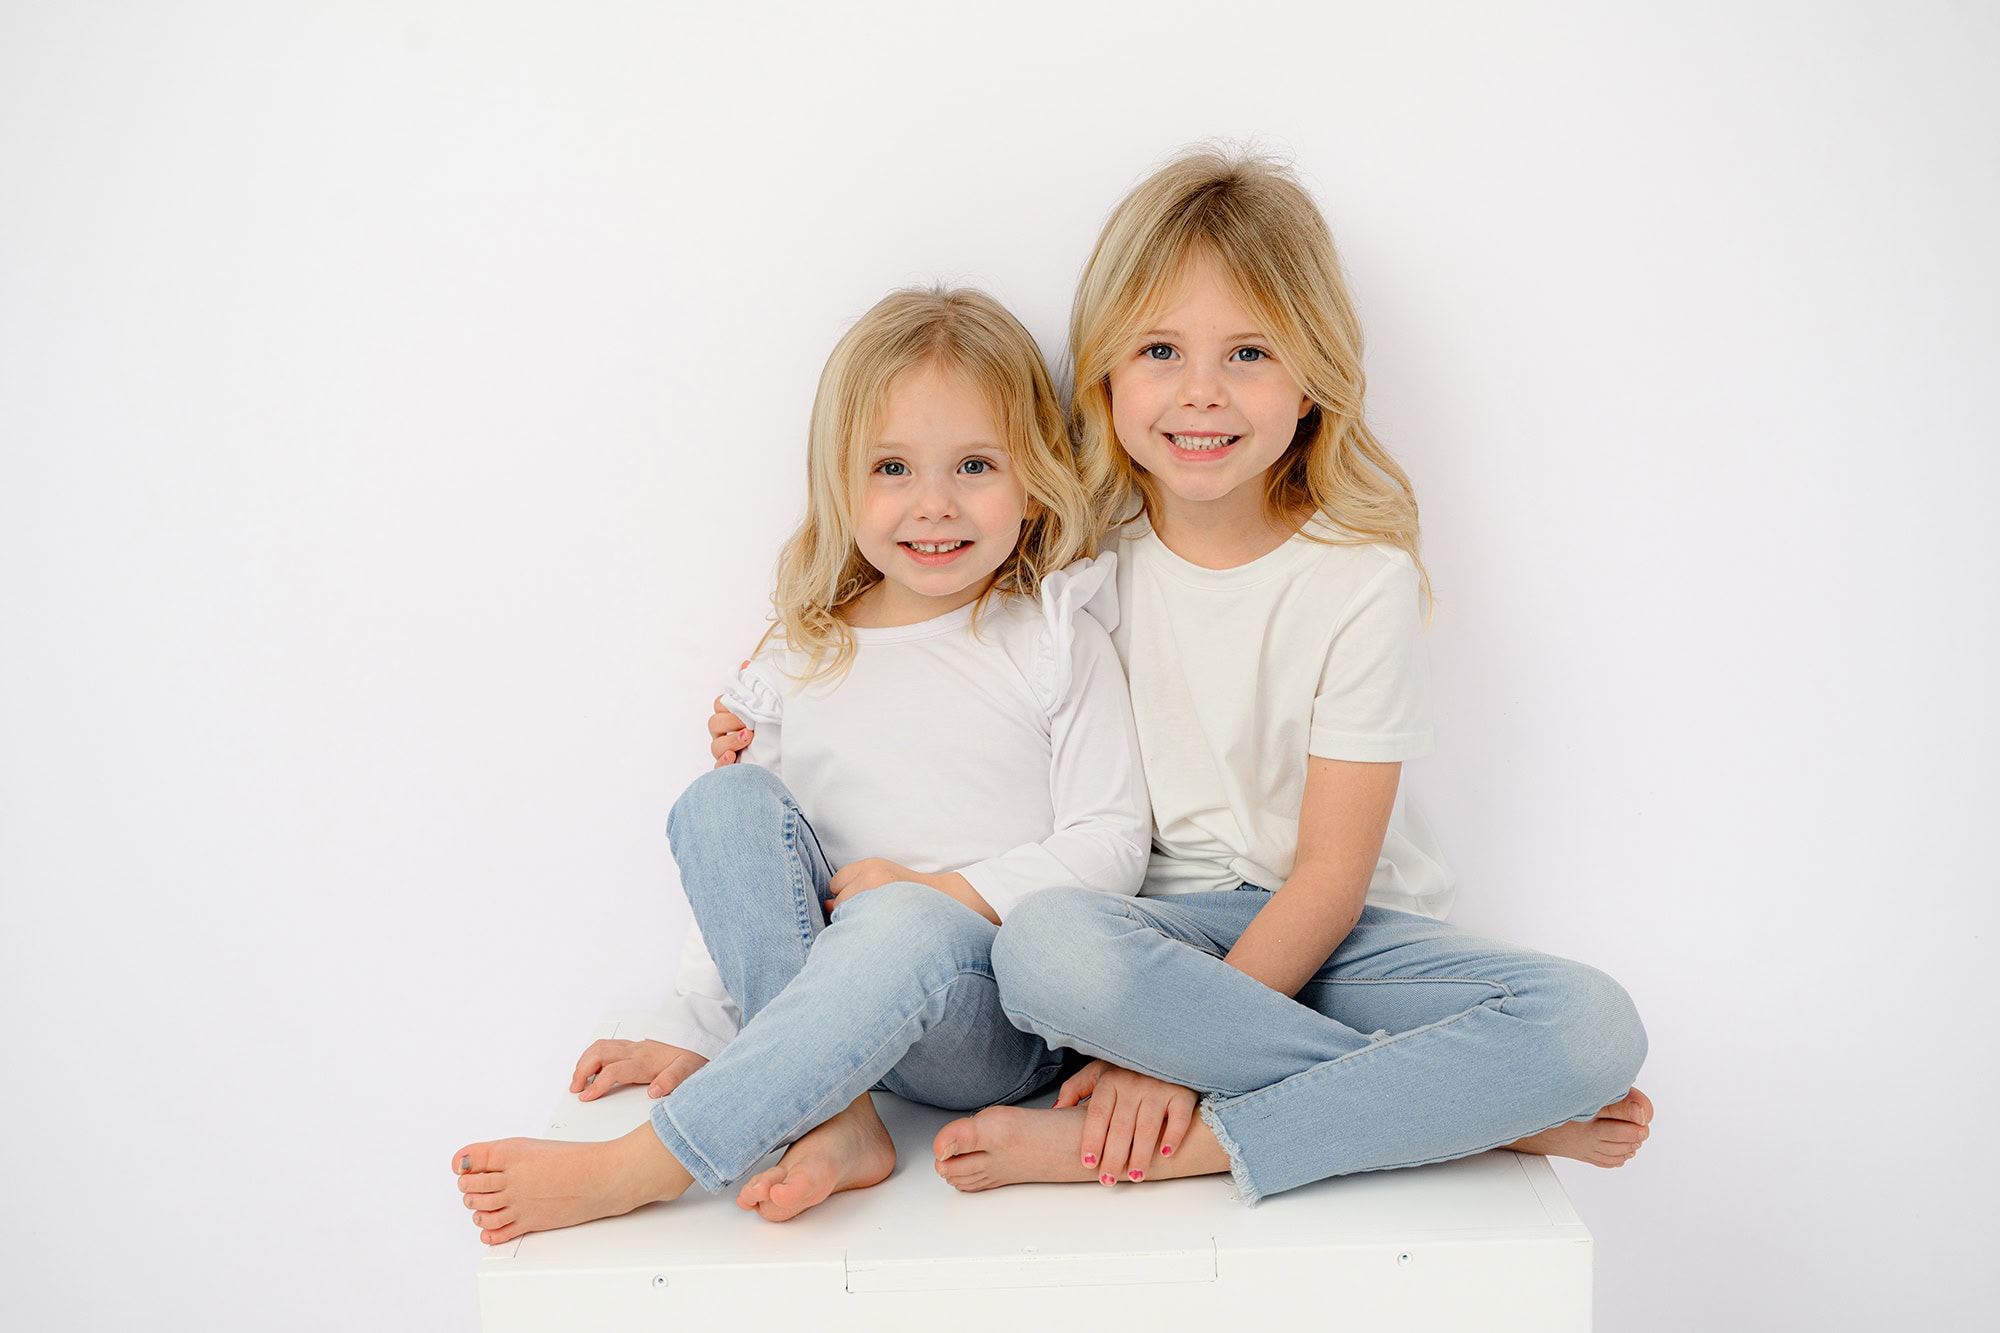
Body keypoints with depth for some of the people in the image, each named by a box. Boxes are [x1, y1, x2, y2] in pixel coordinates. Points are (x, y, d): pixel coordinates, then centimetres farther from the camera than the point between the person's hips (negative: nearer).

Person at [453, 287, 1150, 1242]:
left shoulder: (1053, 638, 2)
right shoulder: (805, 664, 11)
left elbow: (1111, 843, -4)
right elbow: (749, 869, 15)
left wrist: (943, 894, -15)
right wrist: (694, 1039, 8)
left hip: (1001, 1017, -4)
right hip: (824, 989, 4)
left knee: (905, 926, -37)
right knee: (721, 800, -17)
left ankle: (632, 1171, -32)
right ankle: (832, 1119, -28)